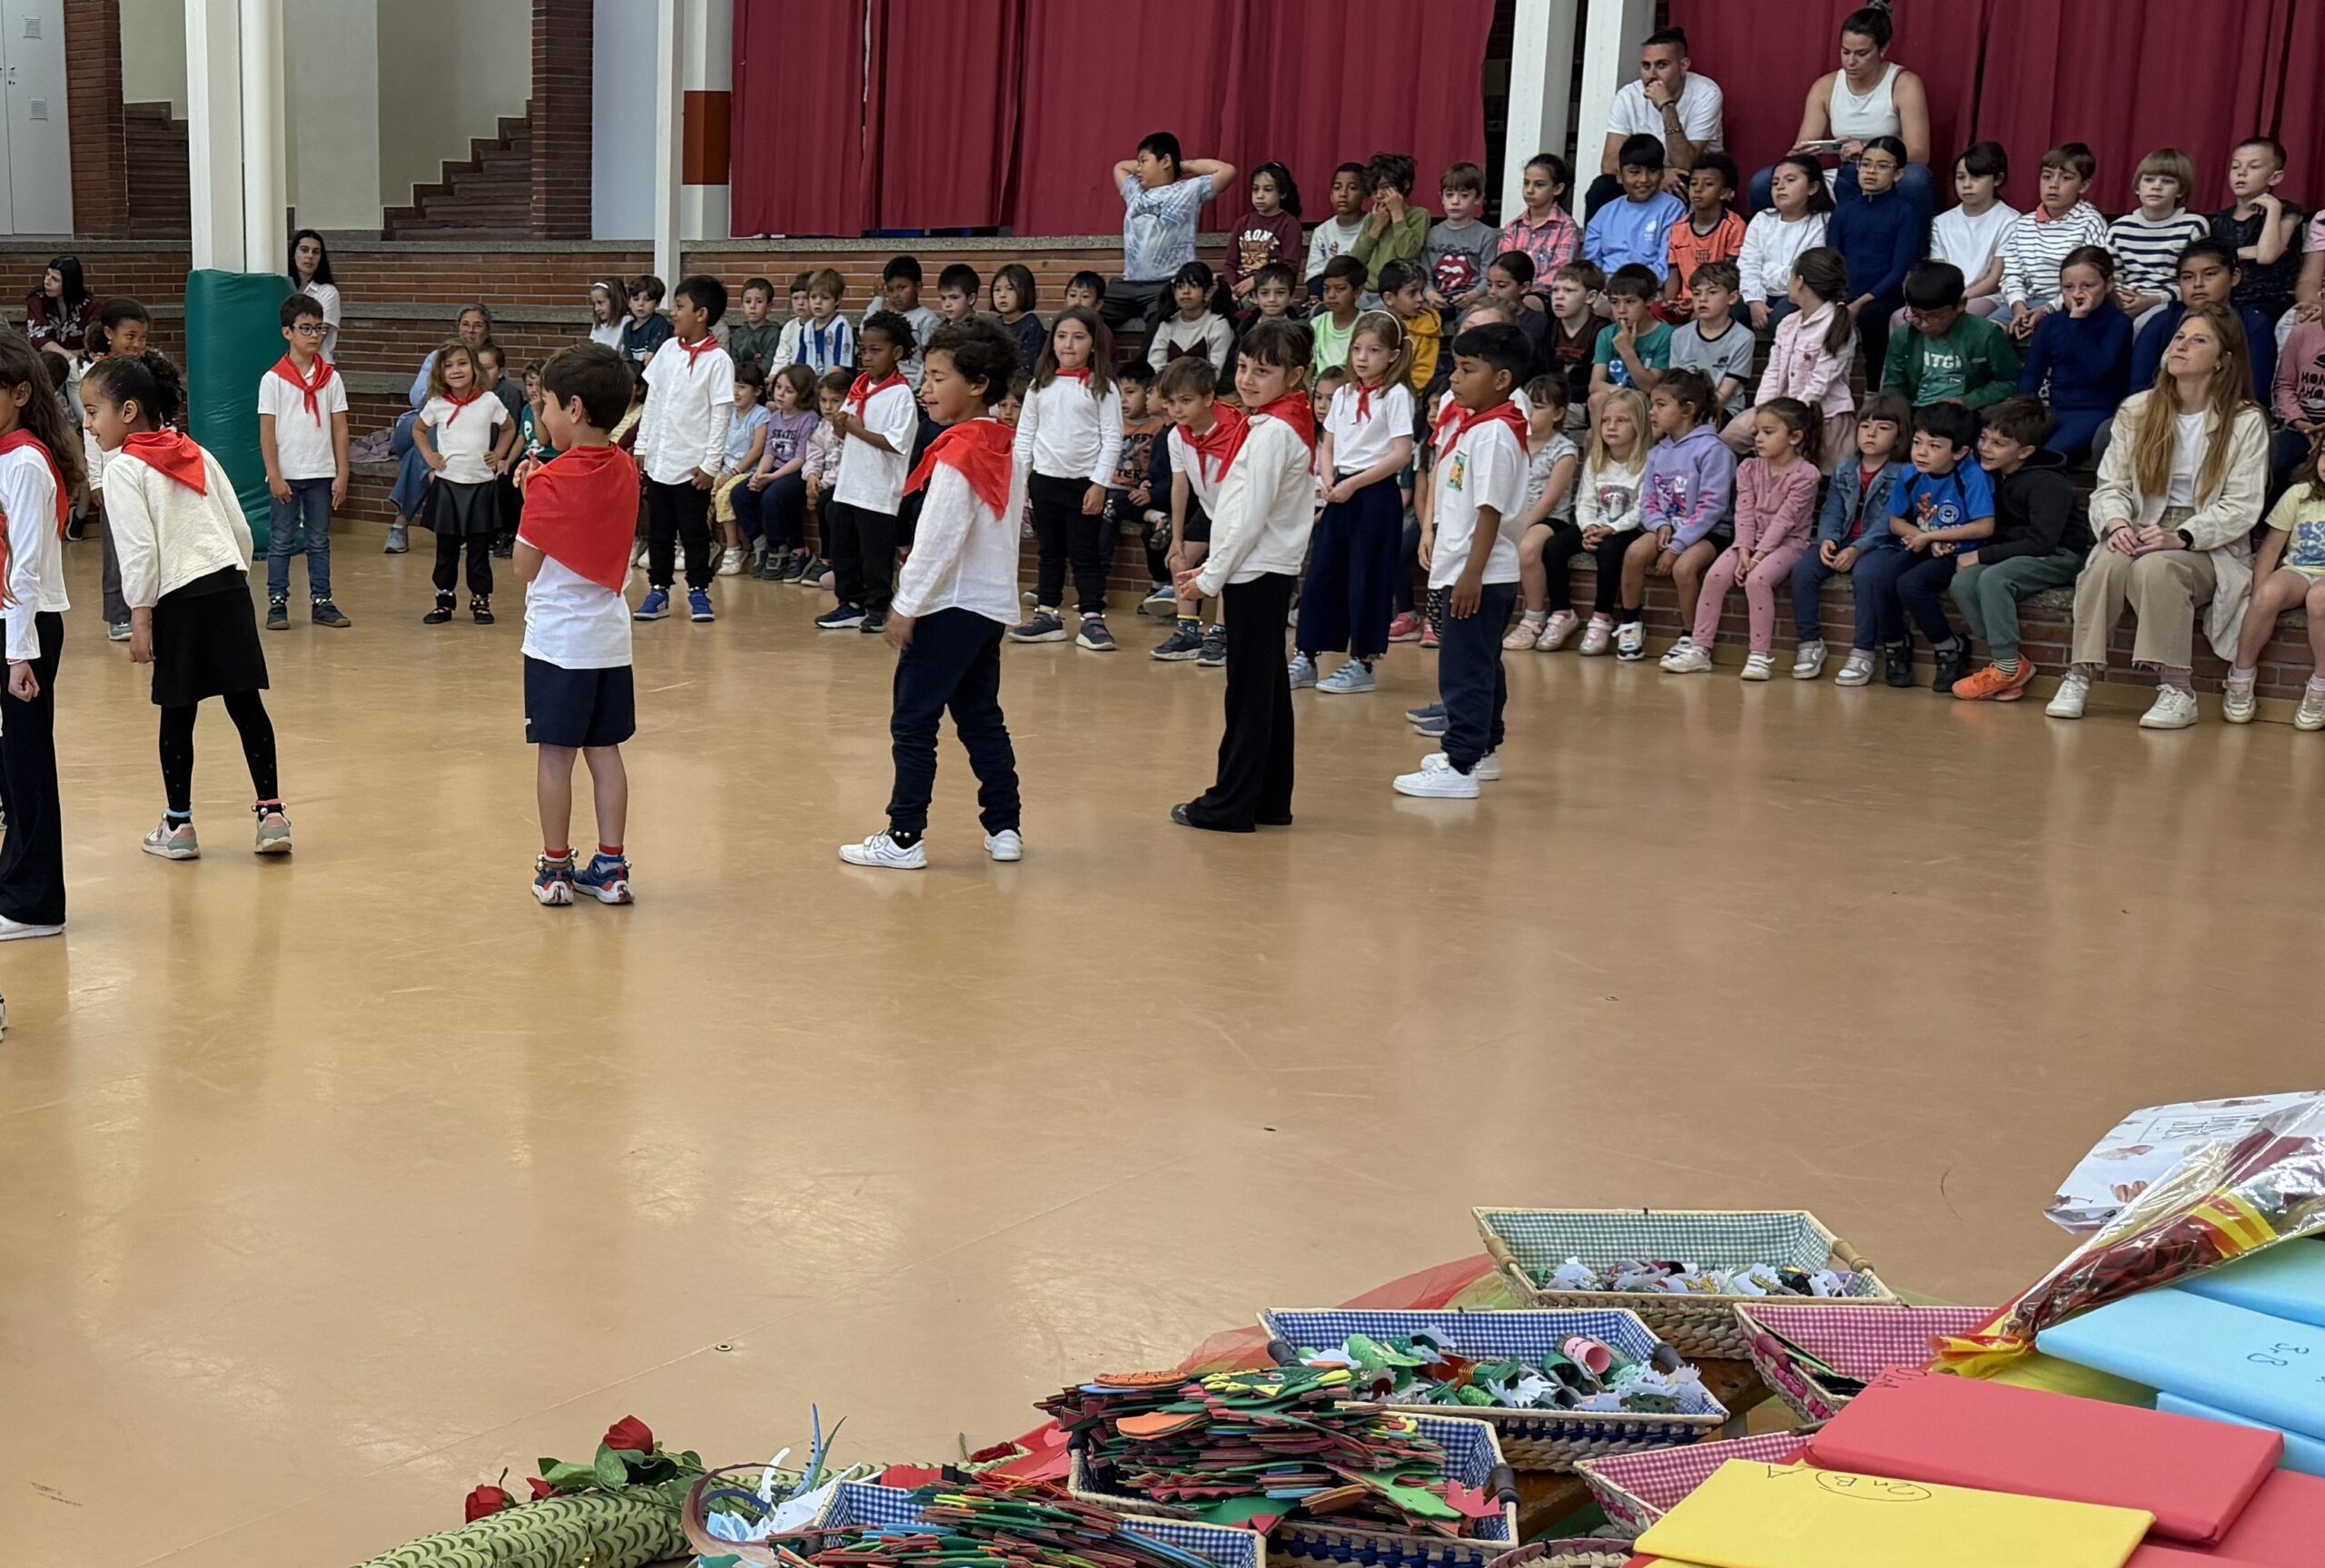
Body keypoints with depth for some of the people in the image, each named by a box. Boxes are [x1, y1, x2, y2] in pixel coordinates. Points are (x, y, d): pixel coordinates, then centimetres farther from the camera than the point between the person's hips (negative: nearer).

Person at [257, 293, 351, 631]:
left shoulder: (331, 379, 3)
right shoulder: (273, 380, -4)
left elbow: (339, 429, 4)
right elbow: (267, 431, -5)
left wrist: (341, 475, 0)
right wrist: (274, 476, -10)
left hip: (321, 474, 2)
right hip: (286, 475, -2)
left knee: (320, 541, 9)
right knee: (280, 541, 4)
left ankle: (322, 603, 15)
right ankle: (277, 604, 10)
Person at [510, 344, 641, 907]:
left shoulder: (552, 483, -15)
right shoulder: (625, 471, 4)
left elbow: (525, 568, -10)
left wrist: (528, 497, -2)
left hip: (557, 637, -6)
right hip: (610, 633, 6)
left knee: (555, 754, 3)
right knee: (604, 750, 11)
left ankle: (556, 869, 9)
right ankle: (610, 867, 14)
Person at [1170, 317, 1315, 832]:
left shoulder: (1273, 432, -16)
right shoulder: (1281, 425, 13)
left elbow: (1252, 517, -19)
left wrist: (1211, 577, -13)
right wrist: (1211, 566, 15)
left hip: (1256, 574, -10)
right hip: (1267, 574, 10)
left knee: (1249, 692, -5)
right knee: (1268, 688, 13)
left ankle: (1230, 805, 0)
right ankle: (1269, 800, 19)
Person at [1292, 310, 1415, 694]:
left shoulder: (1396, 395, -7)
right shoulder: (1343, 394, 12)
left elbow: (1401, 454, -14)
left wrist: (1353, 484, -16)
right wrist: (1329, 480, -4)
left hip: (1376, 494, -6)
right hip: (1340, 493, 7)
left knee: (1366, 579, -1)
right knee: (1320, 574, 7)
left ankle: (1362, 665, 7)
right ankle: (1305, 658, 14)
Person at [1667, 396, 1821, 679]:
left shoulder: (1805, 474, -10)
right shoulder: (1750, 469, 7)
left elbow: (1783, 520, -16)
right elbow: (1745, 514, -1)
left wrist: (1758, 555, -22)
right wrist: (1743, 552, -14)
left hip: (1787, 542, -5)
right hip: (1752, 540, 5)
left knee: (1757, 579, -32)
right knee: (1714, 576, -19)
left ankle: (1760, 655, -25)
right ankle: (1699, 650, -14)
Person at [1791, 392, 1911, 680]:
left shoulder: (1904, 474, -4)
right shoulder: (1844, 472, 14)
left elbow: (1888, 522, -14)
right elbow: (1831, 512, 5)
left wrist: (1857, 549, -26)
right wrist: (1827, 539, -17)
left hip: (1882, 546, -5)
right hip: (1843, 543, 5)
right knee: (1803, 570, -19)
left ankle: (1862, 651, -26)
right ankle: (1810, 643, -8)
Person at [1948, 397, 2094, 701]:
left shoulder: (2048, 483, -18)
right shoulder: (1991, 475, 5)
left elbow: (2041, 541, -26)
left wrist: (1982, 556, -23)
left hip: (2057, 557, -7)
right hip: (2010, 554, 7)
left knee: (1993, 578, -33)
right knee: (1961, 582, -21)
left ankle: (2008, 666, -22)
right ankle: (2008, 663, -17)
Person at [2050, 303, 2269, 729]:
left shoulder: (2246, 422, 0)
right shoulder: (2137, 410, 11)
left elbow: (2242, 507, -7)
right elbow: (2111, 484, 6)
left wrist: (2181, 537, -22)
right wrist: (2117, 524, -17)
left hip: (2209, 549, -3)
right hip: (2140, 535, 3)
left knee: (2155, 566, -36)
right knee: (2109, 561, -32)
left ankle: (2176, 690, -29)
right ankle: (2079, 678, -30)